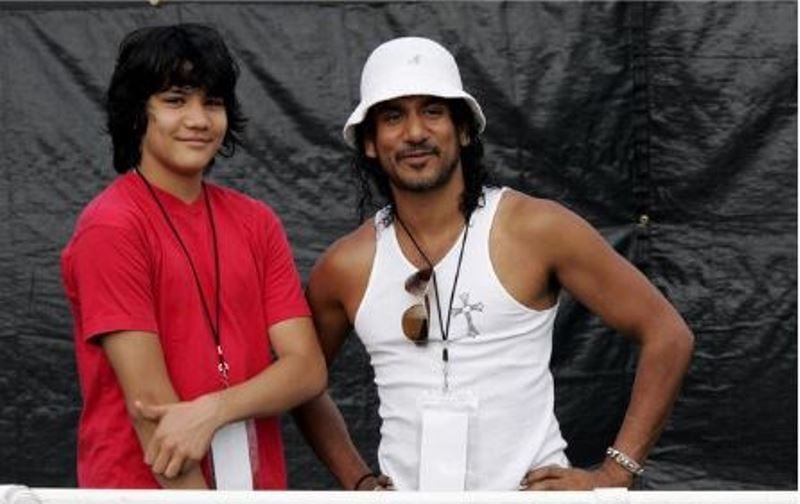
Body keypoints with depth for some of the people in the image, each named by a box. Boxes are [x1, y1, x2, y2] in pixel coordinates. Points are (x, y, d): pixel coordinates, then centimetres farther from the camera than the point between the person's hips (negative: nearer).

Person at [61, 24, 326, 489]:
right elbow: (149, 402, -18)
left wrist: (213, 411, -20)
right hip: (144, 483, -5)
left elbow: (308, 368, -5)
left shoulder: (257, 222, 3)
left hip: (257, 481, 5)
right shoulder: (111, 227, -13)